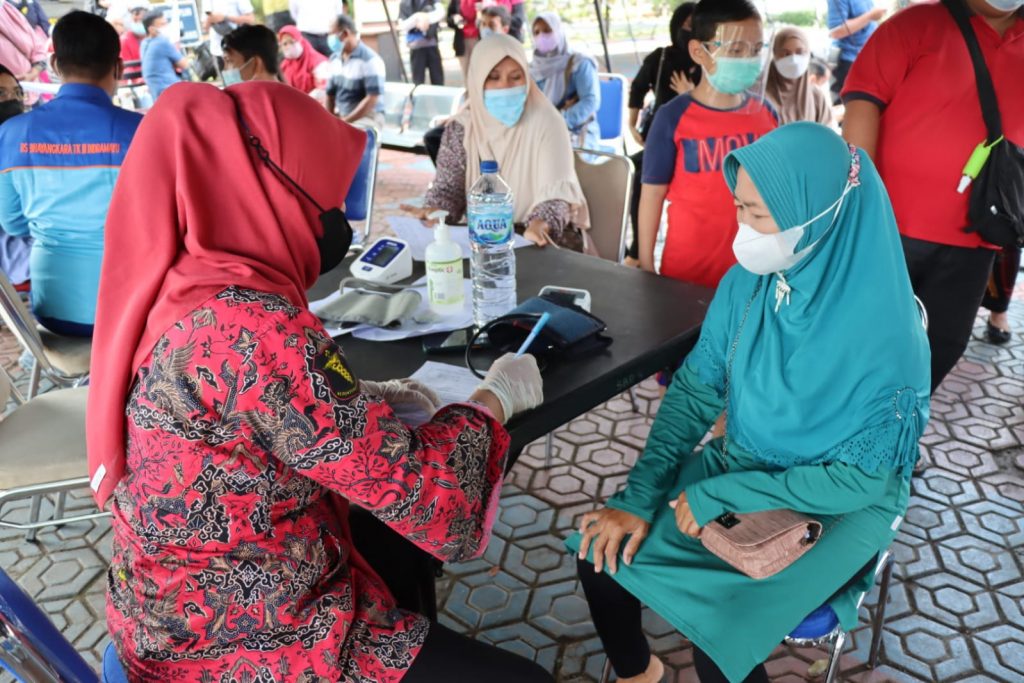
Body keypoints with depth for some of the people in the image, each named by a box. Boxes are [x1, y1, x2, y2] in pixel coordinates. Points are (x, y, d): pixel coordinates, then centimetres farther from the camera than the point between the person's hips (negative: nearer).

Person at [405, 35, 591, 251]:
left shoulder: (545, 122, -9)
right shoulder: (461, 128, 0)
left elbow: (556, 193, -18)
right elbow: (448, 186, 0)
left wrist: (540, 224, -39)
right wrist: (432, 211, -23)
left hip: (544, 240, -3)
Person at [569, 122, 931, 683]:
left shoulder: (885, 332, -26)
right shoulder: (747, 283, -10)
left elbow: (862, 477, -20)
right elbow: (693, 392, -5)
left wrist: (722, 495, -22)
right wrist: (638, 498, -13)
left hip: (836, 508, -5)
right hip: (738, 467, 5)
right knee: (602, 554, -5)